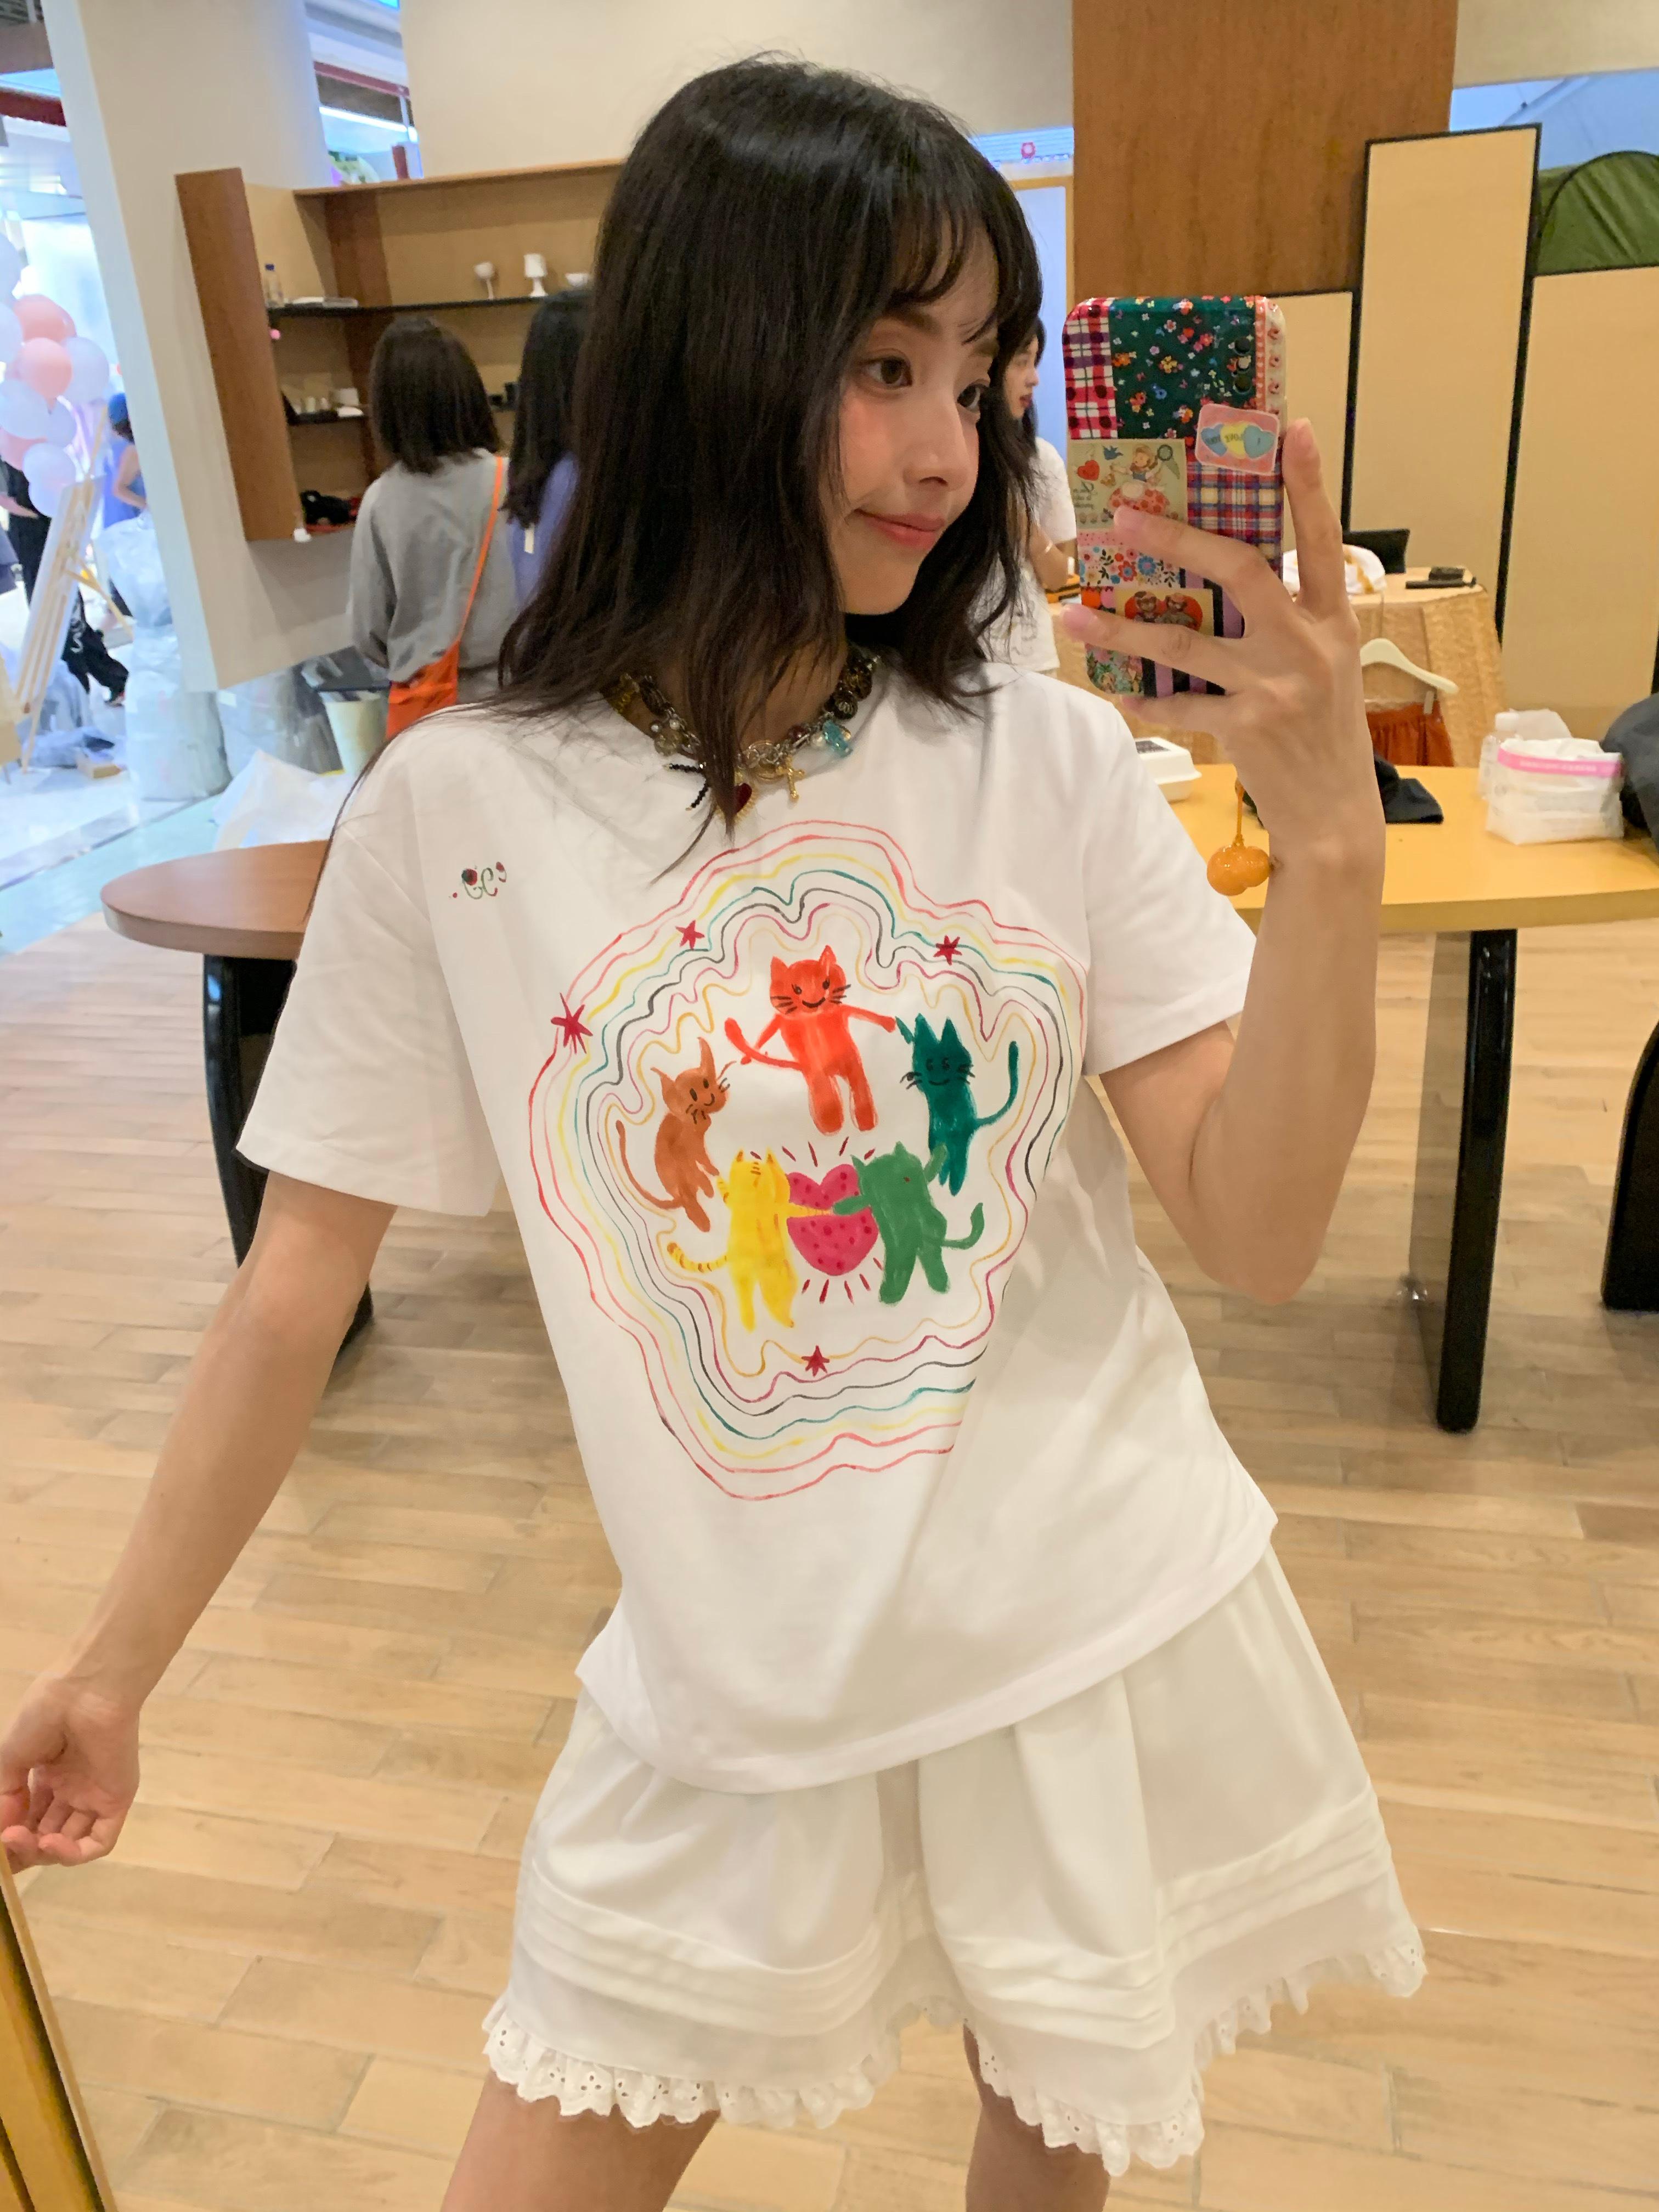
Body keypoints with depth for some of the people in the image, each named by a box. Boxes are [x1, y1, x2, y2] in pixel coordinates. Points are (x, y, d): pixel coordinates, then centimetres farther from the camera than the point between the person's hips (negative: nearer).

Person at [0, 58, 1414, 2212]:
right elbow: (298, 1289, -3)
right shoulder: (460, 808, -11)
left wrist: (1330, 842, -24)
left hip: (1109, 1638, 2)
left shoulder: (1053, 764, -8)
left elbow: (1258, 1239, -10)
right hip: (733, 1701, -1)